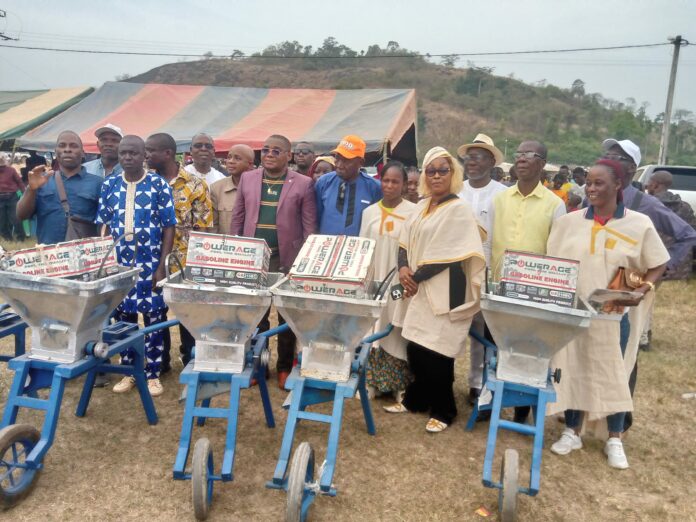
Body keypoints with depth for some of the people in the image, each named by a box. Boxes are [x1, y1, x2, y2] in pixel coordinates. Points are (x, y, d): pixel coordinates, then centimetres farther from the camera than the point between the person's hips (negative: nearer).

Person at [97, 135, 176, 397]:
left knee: (153, 317, 3)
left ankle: (153, 373, 16)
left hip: (150, 264, -3)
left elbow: (169, 227, -5)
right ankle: (128, 371, 25)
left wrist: (162, 265, -10)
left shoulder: (158, 184, -5)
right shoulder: (109, 185, 5)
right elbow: (104, 226, 9)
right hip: (119, 264, 3)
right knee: (123, 316, 10)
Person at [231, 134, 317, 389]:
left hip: (288, 259, -2)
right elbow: (237, 218, 9)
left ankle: (285, 367, 21)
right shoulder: (247, 179, 7)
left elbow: (309, 225, -3)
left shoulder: (303, 184, -2)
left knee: (287, 316, 8)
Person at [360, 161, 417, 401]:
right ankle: (371, 380, 16)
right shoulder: (369, 212, 8)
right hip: (373, 280, 3)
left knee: (396, 331, -1)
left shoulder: (413, 212, -4)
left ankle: (400, 383, 10)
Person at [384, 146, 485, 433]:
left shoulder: (459, 209, -10)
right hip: (417, 289, 6)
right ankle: (415, 399, 30)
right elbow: (406, 241, 13)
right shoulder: (421, 206, 12)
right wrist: (403, 268, -7)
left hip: (442, 291, -6)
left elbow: (450, 255, -16)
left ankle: (443, 410, 16)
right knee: (414, 347, 10)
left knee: (436, 351, -1)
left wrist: (417, 277, -11)